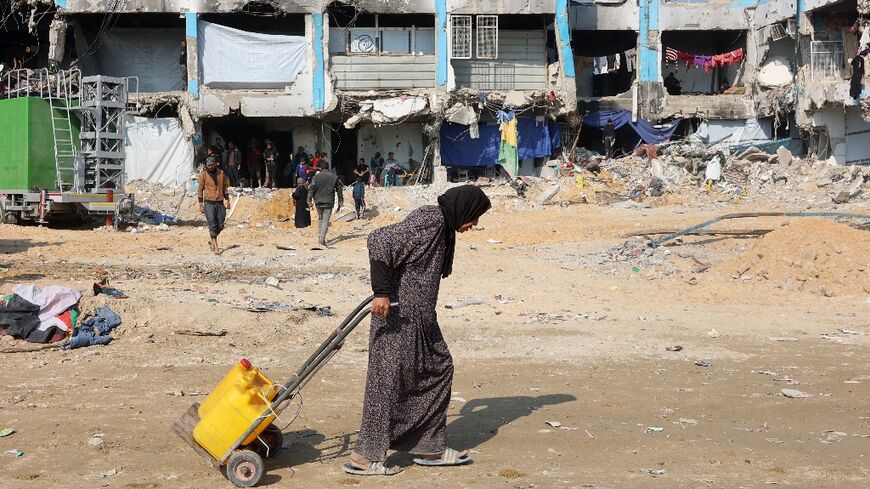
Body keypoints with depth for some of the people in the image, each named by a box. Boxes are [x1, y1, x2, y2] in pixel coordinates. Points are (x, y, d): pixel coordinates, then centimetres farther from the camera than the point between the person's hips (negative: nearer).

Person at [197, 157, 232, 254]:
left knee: (220, 226, 6)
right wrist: (201, 204, -4)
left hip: (220, 203, 4)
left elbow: (224, 187, 15)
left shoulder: (221, 173, 6)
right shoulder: (203, 174, -3)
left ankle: (211, 241, 28)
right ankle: (216, 247, -4)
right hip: (209, 203, -4)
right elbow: (200, 189, 0)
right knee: (213, 225, -7)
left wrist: (227, 201, 10)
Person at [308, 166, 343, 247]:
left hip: (318, 201, 1)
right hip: (329, 202, -1)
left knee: (320, 219, 19)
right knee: (325, 220, -4)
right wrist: (340, 201, 20)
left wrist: (309, 199, 0)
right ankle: (322, 239, -15)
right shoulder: (334, 177, 3)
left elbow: (312, 188, -4)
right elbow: (339, 190, 10)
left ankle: (320, 237, 20)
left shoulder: (317, 176, -1)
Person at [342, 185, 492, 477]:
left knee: (439, 368, 15)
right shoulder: (429, 221, -17)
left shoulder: (443, 225, 15)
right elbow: (380, 240, -26)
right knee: (389, 379, -5)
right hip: (399, 313, -11)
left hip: (419, 316, 11)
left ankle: (430, 447, 24)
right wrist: (382, 292, -26)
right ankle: (365, 457, 5)